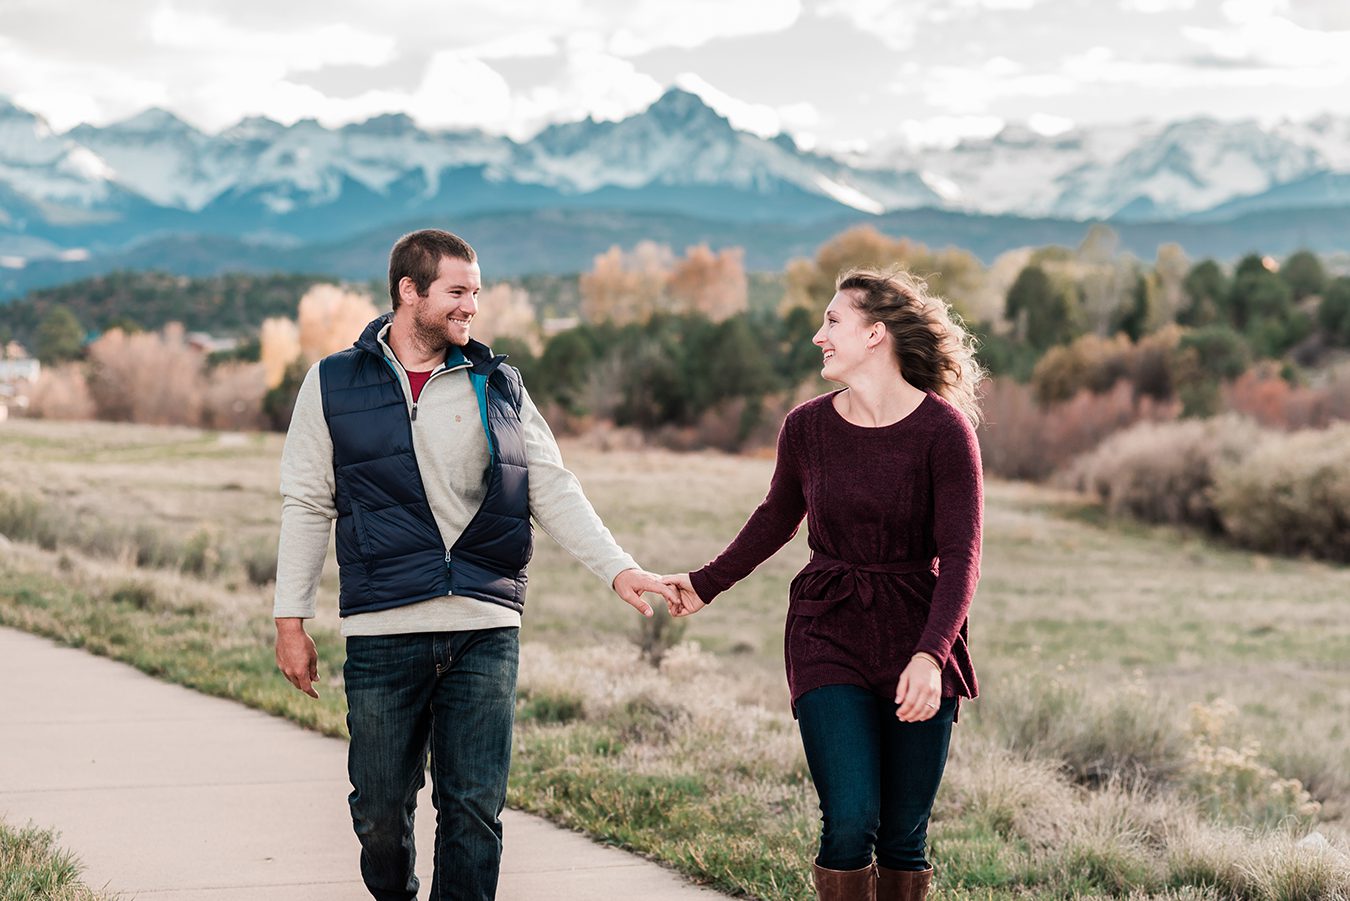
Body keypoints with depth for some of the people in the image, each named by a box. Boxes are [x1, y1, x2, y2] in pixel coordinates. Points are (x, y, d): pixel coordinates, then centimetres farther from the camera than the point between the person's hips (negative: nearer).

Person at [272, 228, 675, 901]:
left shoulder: (497, 385, 11)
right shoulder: (334, 385, 6)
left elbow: (552, 490, 8)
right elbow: (307, 506, 8)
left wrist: (617, 568, -4)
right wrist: (291, 620, 4)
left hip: (487, 631, 1)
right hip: (382, 632, -1)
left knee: (475, 808, -1)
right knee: (380, 806, 5)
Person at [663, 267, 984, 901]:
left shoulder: (944, 429, -10)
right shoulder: (806, 427, 1)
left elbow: (960, 556, -13)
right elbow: (777, 518, 20)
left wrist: (930, 655, -25)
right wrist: (707, 584, 27)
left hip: (916, 634, -2)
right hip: (827, 637, 2)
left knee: (904, 836, 3)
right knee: (849, 824, -12)